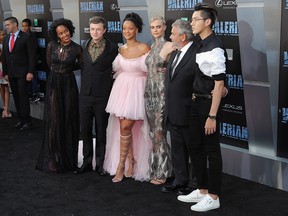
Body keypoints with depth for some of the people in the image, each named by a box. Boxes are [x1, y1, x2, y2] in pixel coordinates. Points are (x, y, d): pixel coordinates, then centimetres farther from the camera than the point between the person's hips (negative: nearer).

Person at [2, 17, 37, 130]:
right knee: (16, 96, 6)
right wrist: (5, 73, 11)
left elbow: (32, 55, -9)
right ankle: (21, 119, 12)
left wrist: (30, 72, -14)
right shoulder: (6, 39, 13)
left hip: (22, 72, -6)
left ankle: (27, 120, 0)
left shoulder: (26, 37, -5)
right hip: (11, 73, 6)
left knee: (23, 95, -7)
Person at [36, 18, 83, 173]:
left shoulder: (77, 48, -7)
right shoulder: (51, 46, -4)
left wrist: (66, 69, 6)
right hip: (53, 83, 1)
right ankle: (53, 157, 12)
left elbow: (81, 64, 10)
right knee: (53, 119, 2)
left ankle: (68, 156, 17)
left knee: (69, 119, 4)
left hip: (69, 83, -1)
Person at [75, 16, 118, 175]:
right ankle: (87, 162, 23)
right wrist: (84, 87, 11)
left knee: (101, 131, 7)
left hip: (102, 96, -4)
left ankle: (100, 163, 20)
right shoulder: (84, 47, 7)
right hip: (86, 95, 4)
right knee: (85, 130, 10)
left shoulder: (112, 48, -7)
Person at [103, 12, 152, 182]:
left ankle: (121, 165, 4)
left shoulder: (144, 48, -7)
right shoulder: (121, 49, 9)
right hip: (121, 89, 5)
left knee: (125, 128, -7)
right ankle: (131, 160, 21)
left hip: (137, 90, -5)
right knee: (123, 128, 5)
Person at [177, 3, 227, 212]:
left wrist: (212, 116, -21)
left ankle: (213, 197, 16)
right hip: (197, 102, 9)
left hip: (209, 103, -9)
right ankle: (202, 191, 31)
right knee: (196, 147, 16)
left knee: (211, 149, 3)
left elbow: (219, 84, -20)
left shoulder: (215, 48, -18)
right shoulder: (202, 46, 8)